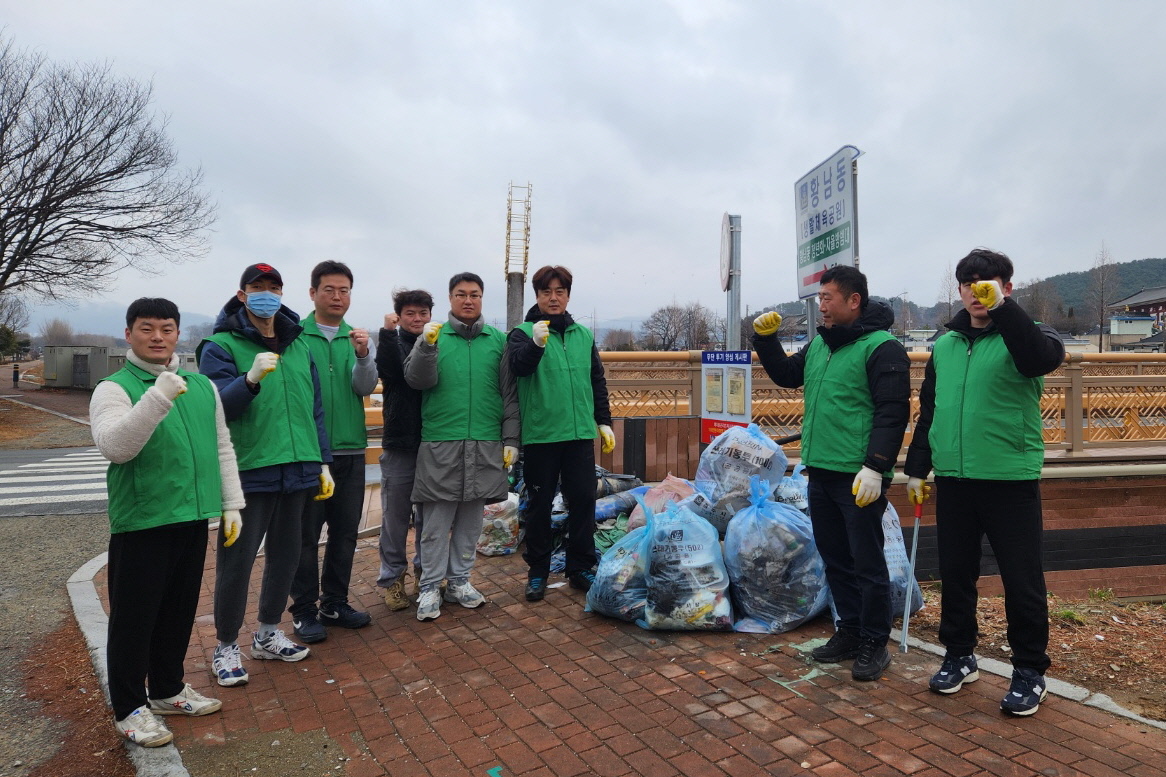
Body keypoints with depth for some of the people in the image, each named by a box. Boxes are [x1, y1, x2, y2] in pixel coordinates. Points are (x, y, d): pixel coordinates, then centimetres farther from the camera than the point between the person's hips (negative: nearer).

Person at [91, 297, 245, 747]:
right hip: (141, 523, -5)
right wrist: (157, 399, -36)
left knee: (179, 612, 17)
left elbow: (222, 447, 14)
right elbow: (113, 447, -24)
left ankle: (167, 691, 35)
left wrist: (231, 503, 12)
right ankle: (130, 709, 22)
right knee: (134, 617, 6)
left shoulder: (203, 387, 9)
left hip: (193, 519, 6)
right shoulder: (114, 388, -7)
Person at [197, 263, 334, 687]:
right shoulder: (221, 346, -4)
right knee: (237, 561, 3)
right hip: (248, 472, -5)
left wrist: (323, 462, 13)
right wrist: (251, 378, -34)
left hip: (297, 472, 6)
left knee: (286, 555, 15)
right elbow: (217, 406, -16)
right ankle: (226, 646, 22)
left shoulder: (299, 346, 13)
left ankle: (268, 634, 33)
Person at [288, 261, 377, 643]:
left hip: (350, 450, 4)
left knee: (345, 532, 12)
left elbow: (366, 387, -7)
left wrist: (363, 356, -25)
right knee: (306, 533, 5)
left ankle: (335, 603, 26)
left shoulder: (358, 339, 7)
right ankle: (304, 609, 18)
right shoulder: (295, 336, -5)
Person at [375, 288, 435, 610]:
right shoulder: (393, 344, 1)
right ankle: (392, 577, 18)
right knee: (396, 516, 6)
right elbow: (392, 371, -20)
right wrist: (388, 331, -23)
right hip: (399, 444, -2)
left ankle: (425, 572, 27)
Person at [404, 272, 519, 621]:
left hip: (485, 444, 2)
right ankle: (430, 586, 13)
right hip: (440, 442, -2)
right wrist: (426, 347, -22)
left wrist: (510, 440, 4)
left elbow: (509, 394, 8)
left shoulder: (498, 340, 9)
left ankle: (460, 580, 24)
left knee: (471, 518, 11)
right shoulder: (433, 335, 5)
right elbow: (416, 380, -6)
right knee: (437, 520, 3)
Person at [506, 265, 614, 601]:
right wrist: (536, 343, -39)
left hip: (580, 433, 3)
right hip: (540, 434, -3)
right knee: (540, 504, 6)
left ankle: (581, 568, 21)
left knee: (583, 500, 7)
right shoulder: (523, 332, 0)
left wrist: (604, 421, 13)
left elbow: (597, 382, 17)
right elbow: (518, 366, -20)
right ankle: (537, 572, 20)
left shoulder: (584, 335, 12)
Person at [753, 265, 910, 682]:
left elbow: (893, 413, -17)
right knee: (835, 559, 17)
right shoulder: (819, 345, 13)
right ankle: (849, 631, 31)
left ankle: (874, 643, 18)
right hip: (820, 473, 8)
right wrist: (765, 339, 12)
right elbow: (786, 375, 26)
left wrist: (875, 467, -23)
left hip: (858, 479, -8)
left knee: (867, 563, 3)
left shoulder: (882, 348, -12)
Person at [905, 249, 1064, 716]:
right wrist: (917, 468, 13)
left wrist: (1003, 306, -35)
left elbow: (1044, 358, -28)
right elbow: (928, 410, 15)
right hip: (952, 480, 5)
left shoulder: (1021, 334, -3)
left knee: (1022, 578, 4)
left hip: (1011, 480, -4)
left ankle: (1030, 670, 22)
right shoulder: (944, 344, 11)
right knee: (955, 573, 13)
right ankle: (959, 656, 29)